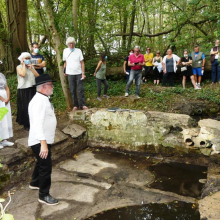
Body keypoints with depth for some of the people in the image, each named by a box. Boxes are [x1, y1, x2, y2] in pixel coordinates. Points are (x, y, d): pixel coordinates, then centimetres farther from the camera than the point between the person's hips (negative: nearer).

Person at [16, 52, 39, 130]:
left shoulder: (31, 66, 10)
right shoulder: (19, 67, -5)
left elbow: (37, 76, 0)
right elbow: (23, 74, -25)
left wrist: (31, 68, -8)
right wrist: (23, 64, -13)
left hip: (32, 89, 5)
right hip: (23, 90, -5)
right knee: (25, 107, 2)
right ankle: (26, 124, 16)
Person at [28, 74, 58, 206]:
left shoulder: (44, 99, 9)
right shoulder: (39, 101, -23)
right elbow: (37, 124, -31)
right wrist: (43, 143, -34)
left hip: (44, 140, 10)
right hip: (40, 142, -10)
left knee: (41, 163, 27)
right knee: (46, 167, 0)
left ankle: (35, 183, 49)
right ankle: (44, 196, 16)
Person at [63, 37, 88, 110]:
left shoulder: (78, 51, -1)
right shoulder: (65, 51, 5)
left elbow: (82, 63, -3)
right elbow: (65, 62, 13)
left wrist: (83, 73, -9)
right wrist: (65, 71, 7)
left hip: (79, 73, -2)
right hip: (70, 74, 2)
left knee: (80, 90, -1)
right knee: (72, 91, 5)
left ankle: (82, 104, 6)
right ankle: (75, 105, 14)